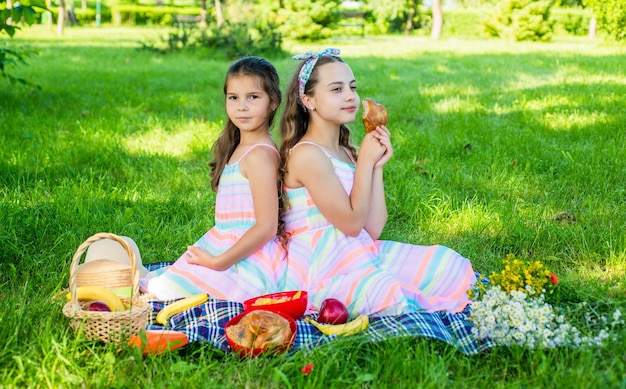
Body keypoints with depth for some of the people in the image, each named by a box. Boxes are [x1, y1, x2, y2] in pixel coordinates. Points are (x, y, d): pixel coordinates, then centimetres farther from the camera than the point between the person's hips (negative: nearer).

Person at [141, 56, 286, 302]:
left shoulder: (260, 154, -18)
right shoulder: (239, 147, 12)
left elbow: (266, 227, -21)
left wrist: (218, 262, -18)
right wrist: (209, 254, 4)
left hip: (245, 261, -10)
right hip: (226, 249, 10)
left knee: (161, 291, -15)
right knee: (154, 280, 15)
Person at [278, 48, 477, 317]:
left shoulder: (345, 152, 13)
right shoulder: (306, 154, -15)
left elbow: (373, 228, 7)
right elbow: (352, 223, -15)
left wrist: (377, 167, 1)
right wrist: (365, 162, -9)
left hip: (362, 255, 9)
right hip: (324, 271, -9)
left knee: (446, 262, 5)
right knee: (399, 301, -30)